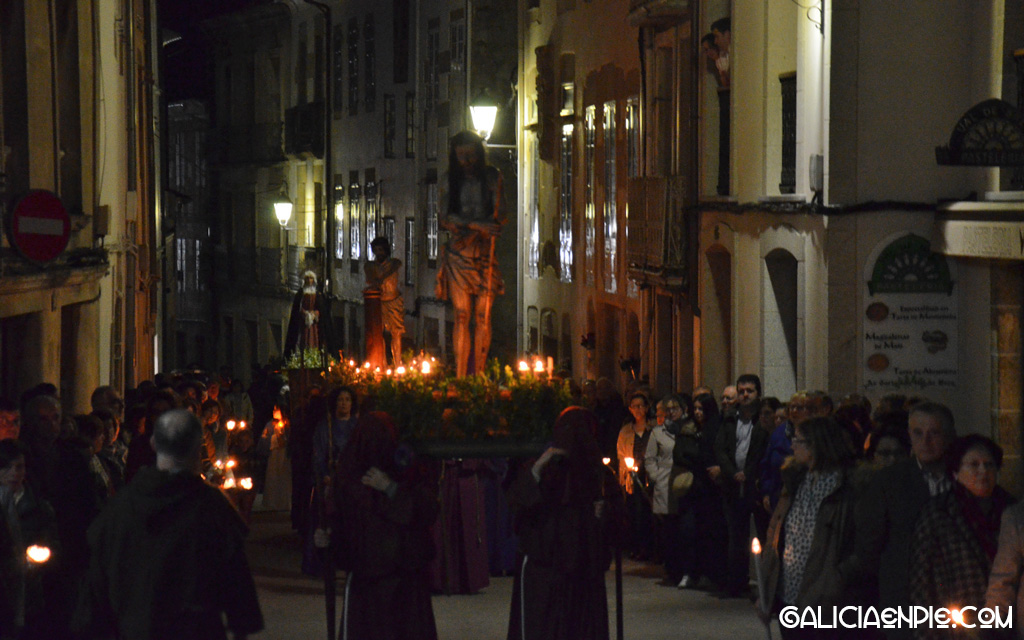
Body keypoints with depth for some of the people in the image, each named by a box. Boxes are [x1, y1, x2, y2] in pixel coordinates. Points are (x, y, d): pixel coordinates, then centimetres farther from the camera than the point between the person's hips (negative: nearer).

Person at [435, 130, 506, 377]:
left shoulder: (491, 177, 5)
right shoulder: (453, 181, 6)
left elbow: (499, 214, -2)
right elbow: (446, 218, -5)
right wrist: (477, 225, -19)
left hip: (484, 253, 0)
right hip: (459, 255, 0)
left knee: (483, 317, -4)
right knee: (462, 316, -7)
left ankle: (478, 376, 1)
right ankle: (460, 378, -10)